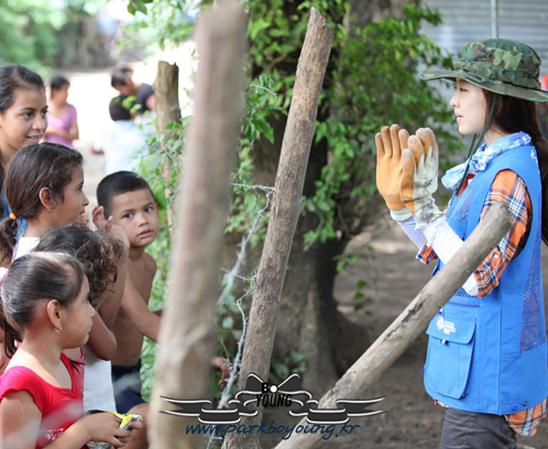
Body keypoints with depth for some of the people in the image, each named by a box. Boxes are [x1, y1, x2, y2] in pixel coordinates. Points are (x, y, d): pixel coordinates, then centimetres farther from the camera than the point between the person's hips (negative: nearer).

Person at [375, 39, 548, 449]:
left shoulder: (510, 175, -19)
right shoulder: (487, 164, 10)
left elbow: (478, 278, -25)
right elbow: (439, 253, 13)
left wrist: (424, 209, -26)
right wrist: (400, 202, 2)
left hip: (487, 370, -10)